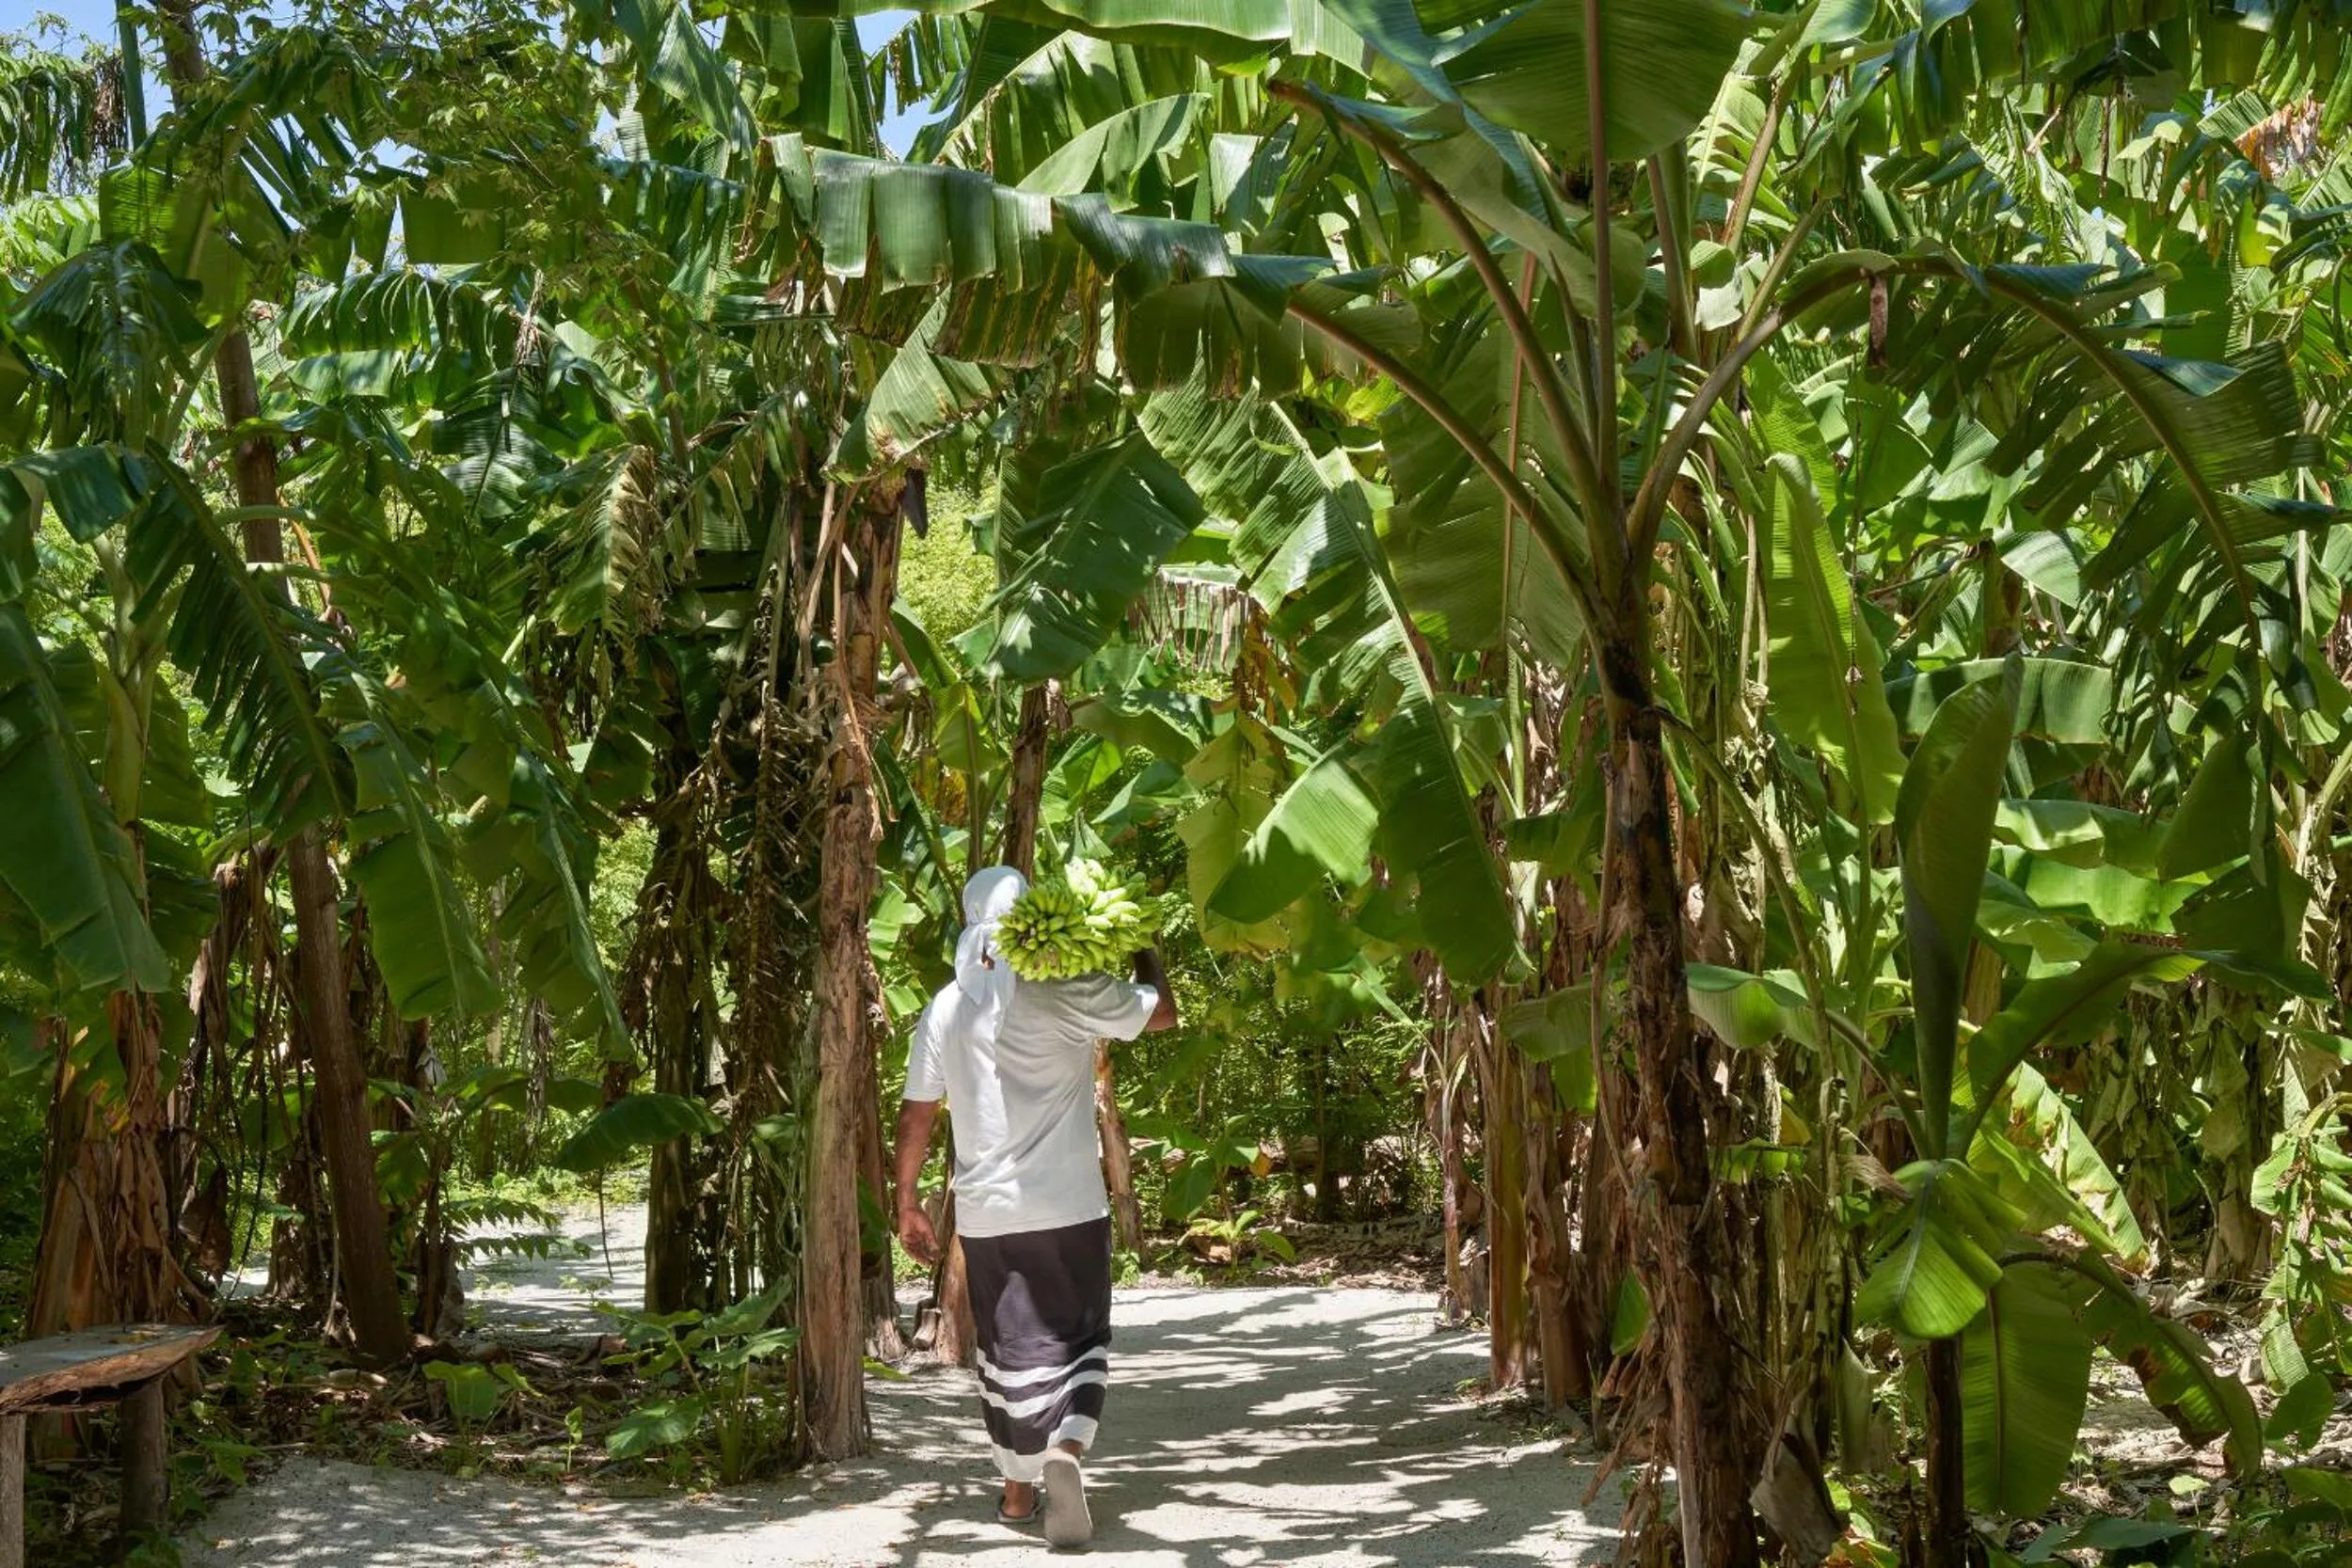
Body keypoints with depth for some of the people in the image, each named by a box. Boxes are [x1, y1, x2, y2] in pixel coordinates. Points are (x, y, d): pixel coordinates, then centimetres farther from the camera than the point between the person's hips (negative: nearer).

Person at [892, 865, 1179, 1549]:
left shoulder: (945, 1009, 2)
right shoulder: (1066, 991, -10)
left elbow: (915, 1115, 6)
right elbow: (1163, 1011, 3)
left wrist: (907, 1202, 15)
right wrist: (1144, 950, 21)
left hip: (986, 1214, 3)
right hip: (1068, 1208, -3)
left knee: (1012, 1352, 15)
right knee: (1079, 1342, 8)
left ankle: (1019, 1488, 24)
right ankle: (1065, 1453, -16)